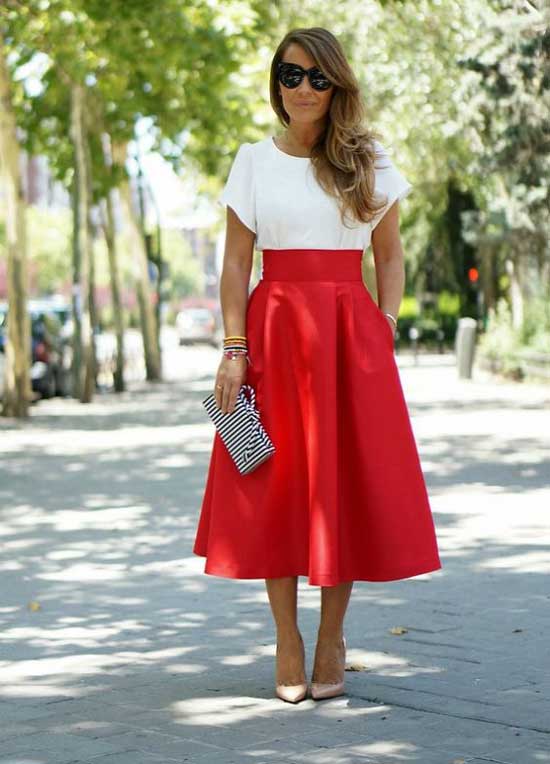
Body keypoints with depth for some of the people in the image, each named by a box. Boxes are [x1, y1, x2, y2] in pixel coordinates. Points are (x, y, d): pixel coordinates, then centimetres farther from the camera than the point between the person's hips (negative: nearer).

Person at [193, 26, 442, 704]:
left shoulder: (370, 161, 8)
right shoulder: (255, 160, 7)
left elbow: (390, 256, 12)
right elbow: (235, 263, 4)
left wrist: (385, 330, -1)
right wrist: (234, 349, -6)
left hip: (352, 337, 1)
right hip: (275, 331, 0)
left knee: (348, 482, 0)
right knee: (275, 485, -1)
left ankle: (332, 638, 12)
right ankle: (287, 643, 10)